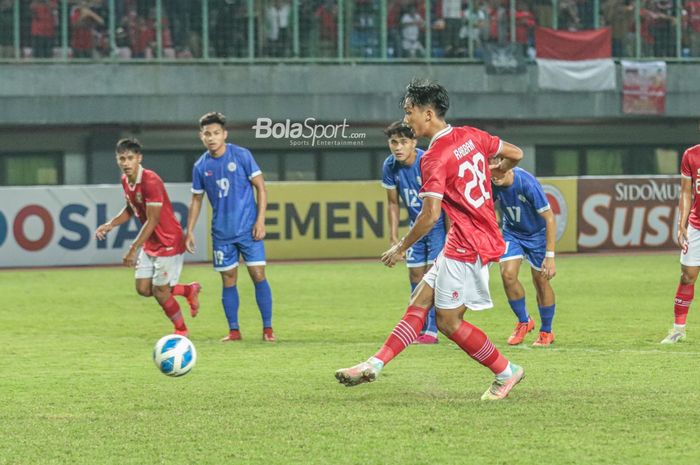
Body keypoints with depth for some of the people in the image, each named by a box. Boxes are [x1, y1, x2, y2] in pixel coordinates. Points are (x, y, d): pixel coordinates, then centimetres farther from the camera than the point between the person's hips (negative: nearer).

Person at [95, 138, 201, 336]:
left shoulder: (151, 182, -25)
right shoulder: (125, 181, 2)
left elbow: (152, 221, -25)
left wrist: (133, 249, -26)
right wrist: (110, 225, 3)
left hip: (168, 242, -8)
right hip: (150, 244, 8)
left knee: (160, 290, -4)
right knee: (143, 289, 4)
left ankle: (181, 330, 18)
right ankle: (189, 290, 24)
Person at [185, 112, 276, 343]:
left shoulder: (241, 155, -6)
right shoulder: (201, 166, 3)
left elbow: (261, 187, -3)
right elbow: (196, 200, 13)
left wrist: (260, 220, -10)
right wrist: (190, 232, 9)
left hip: (248, 228, -3)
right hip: (222, 233, 3)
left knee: (258, 274, -7)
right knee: (228, 280, 3)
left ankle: (268, 328, 0)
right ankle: (234, 330, 11)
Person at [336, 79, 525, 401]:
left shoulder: (434, 158, -18)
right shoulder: (471, 136, 7)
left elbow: (430, 215, -23)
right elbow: (515, 153, 17)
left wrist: (401, 248, -11)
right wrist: (496, 171, 39)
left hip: (466, 247, -10)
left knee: (448, 321, -1)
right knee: (420, 300, 8)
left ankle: (506, 373, 9)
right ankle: (375, 365, 6)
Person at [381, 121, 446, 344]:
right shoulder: (390, 166, -8)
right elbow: (393, 203, 5)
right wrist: (394, 237, 3)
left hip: (438, 225, -6)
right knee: (415, 276, 7)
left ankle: (431, 330, -13)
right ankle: (419, 328, 18)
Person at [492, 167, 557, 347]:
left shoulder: (527, 183, -33)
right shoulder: (491, 184, -20)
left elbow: (549, 218, -27)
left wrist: (550, 256, -29)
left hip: (537, 233, -3)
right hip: (512, 232, 4)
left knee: (540, 280, 0)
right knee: (507, 274, -14)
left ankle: (546, 332, 20)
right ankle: (524, 321, 10)